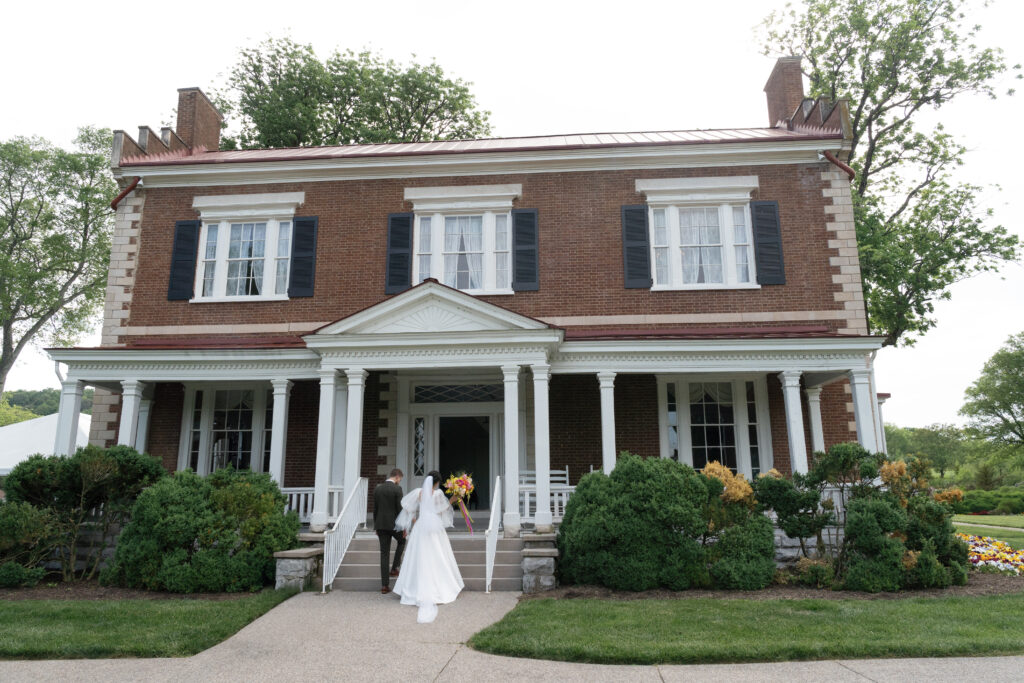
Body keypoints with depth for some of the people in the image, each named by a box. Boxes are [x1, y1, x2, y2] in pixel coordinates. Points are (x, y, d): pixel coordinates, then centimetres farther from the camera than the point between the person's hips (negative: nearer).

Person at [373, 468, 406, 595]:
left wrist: (376, 526, 18)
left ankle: (385, 585, 7)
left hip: (381, 524, 4)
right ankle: (394, 568, 16)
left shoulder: (377, 488, 6)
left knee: (384, 554, 7)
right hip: (394, 524, -4)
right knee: (402, 541, 26)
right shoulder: (397, 489, -11)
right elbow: (400, 509, -12)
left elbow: (375, 509, 10)